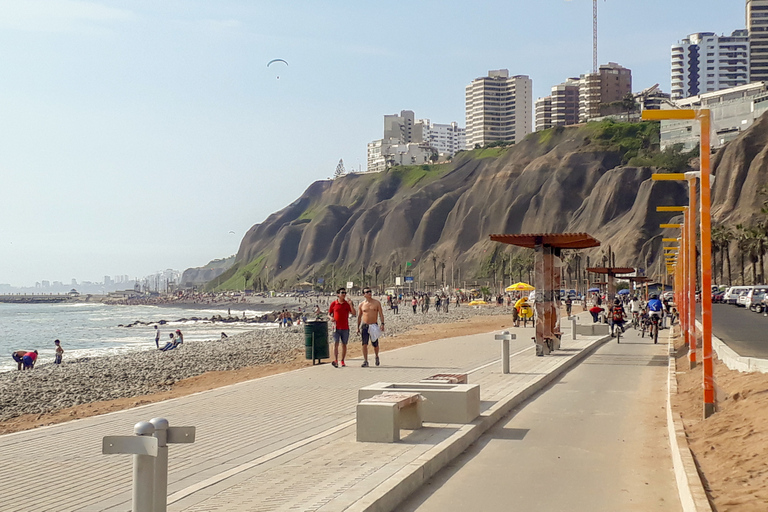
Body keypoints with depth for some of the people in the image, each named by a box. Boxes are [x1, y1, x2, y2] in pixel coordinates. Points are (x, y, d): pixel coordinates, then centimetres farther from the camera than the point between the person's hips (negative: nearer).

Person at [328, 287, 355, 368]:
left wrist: (351, 305, -14)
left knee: (344, 344, 7)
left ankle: (342, 361, 16)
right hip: (336, 328, -2)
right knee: (336, 343, -13)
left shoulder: (348, 303, 5)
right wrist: (331, 318, -11)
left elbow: (354, 314, -3)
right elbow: (329, 314, 11)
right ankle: (336, 361, -20)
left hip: (345, 328, 2)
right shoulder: (333, 304, 2)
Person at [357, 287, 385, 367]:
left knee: (375, 344, 8)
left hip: (374, 326, 0)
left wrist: (382, 324, -11)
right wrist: (358, 327, 8)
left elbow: (381, 314, 0)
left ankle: (377, 357, 35)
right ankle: (365, 361, -6)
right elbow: (359, 316, 11)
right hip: (365, 326, 0)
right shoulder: (361, 305, 4)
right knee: (364, 344, -10)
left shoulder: (377, 303, 1)